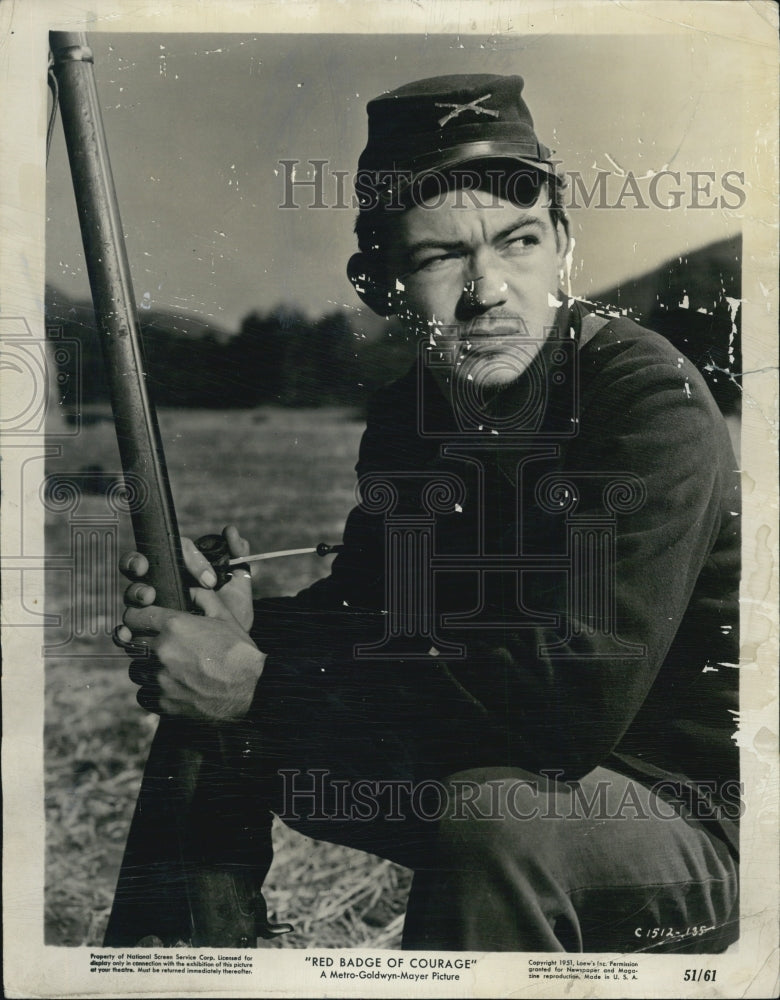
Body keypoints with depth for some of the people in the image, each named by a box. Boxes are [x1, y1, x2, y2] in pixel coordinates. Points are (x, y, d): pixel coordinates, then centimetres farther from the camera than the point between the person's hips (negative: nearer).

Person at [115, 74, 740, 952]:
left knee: (491, 815, -37)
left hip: (690, 820, -6)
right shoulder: (406, 412, -1)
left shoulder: (652, 402, -24)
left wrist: (263, 687, -30)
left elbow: (577, 696, -33)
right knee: (210, 742, 3)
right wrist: (250, 628, -16)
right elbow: (366, 607, 8)